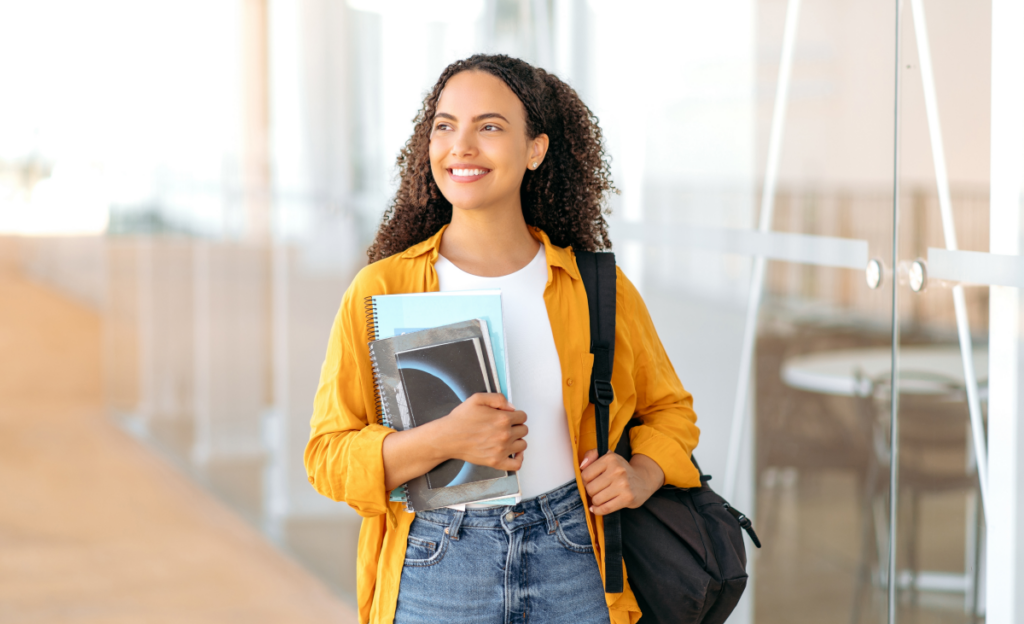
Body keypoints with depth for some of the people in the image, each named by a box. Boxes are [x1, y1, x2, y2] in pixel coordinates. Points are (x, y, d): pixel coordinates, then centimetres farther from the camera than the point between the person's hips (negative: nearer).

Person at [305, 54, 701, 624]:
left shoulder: (595, 287, 2)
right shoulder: (380, 291, -3)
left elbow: (669, 408, 16)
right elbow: (329, 458, -6)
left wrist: (641, 476, -5)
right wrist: (444, 439, -22)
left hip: (571, 575, 1)